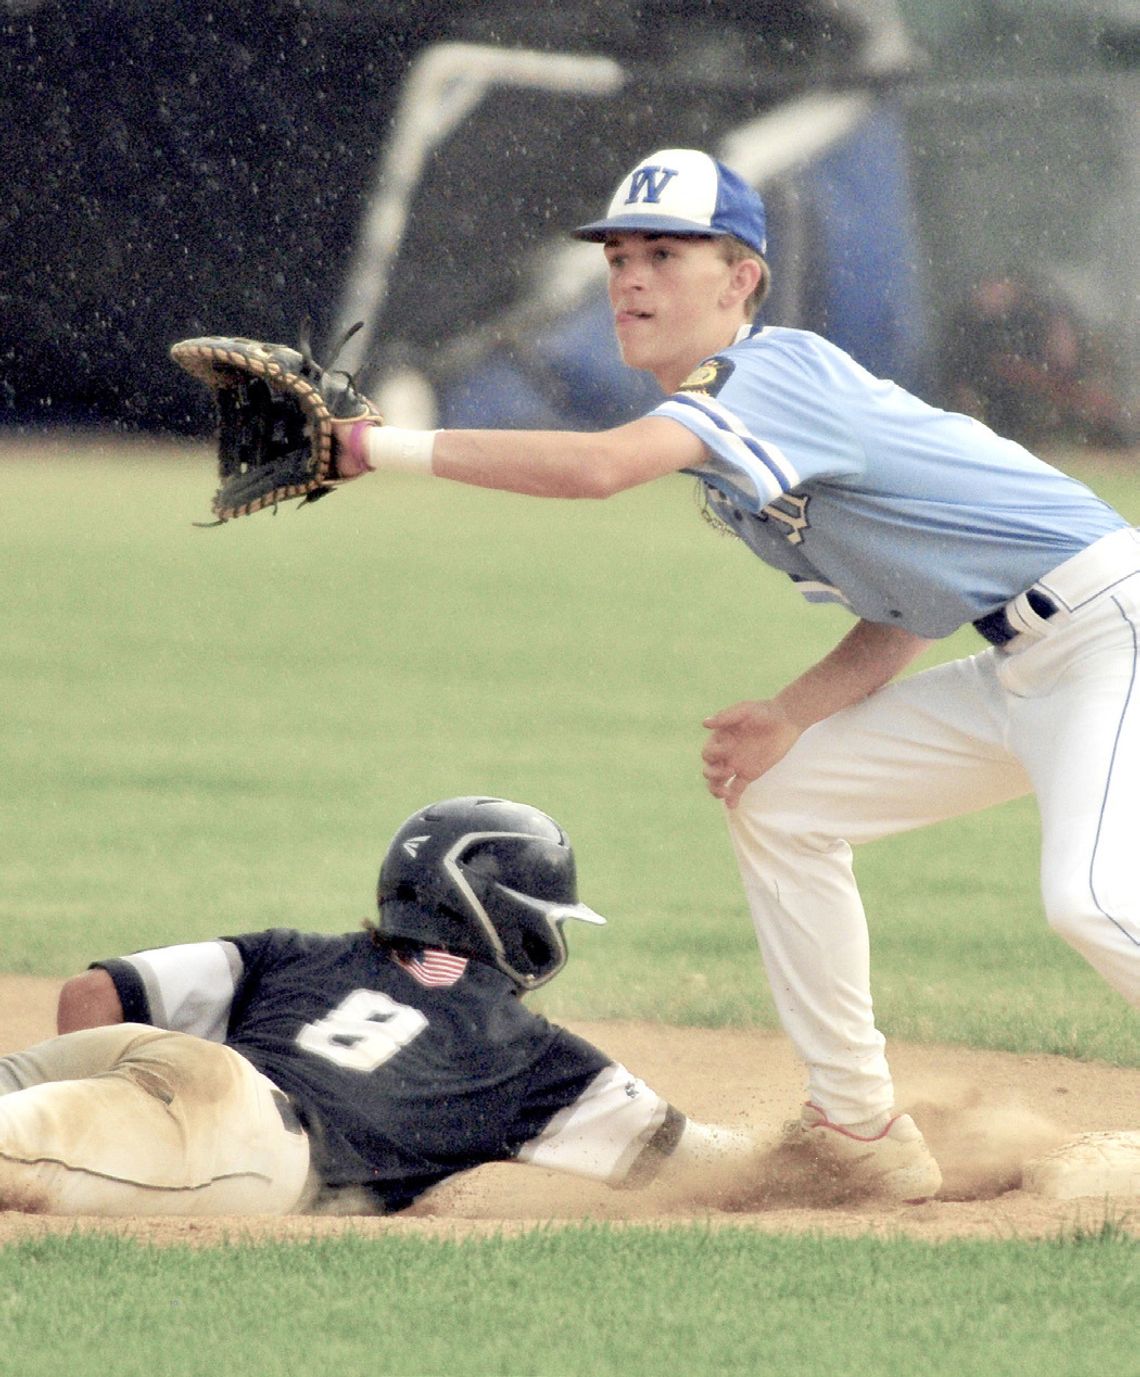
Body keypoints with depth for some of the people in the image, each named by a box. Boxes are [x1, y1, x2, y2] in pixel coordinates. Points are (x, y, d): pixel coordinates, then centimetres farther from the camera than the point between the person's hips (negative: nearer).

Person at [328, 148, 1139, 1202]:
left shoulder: (776, 371, -17)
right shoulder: (727, 426, 12)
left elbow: (601, 465, -35)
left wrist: (382, 447, -31)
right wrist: (792, 719, -1)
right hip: (1017, 669, 10)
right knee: (776, 804, 13)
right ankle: (859, 1133, 17)